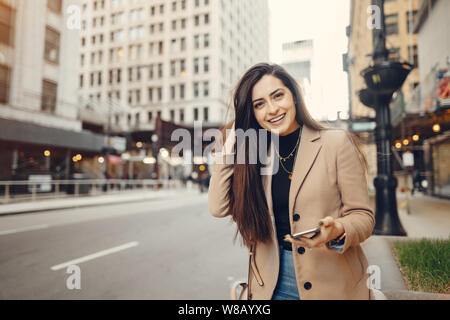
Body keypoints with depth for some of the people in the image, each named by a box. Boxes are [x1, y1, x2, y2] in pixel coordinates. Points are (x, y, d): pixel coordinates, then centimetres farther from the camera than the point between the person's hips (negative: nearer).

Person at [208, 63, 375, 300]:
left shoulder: (336, 142, -9)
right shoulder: (257, 155, 1)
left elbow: (363, 216, -7)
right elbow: (219, 208, -8)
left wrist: (337, 230, -28)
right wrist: (229, 144, -8)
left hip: (331, 283, -2)